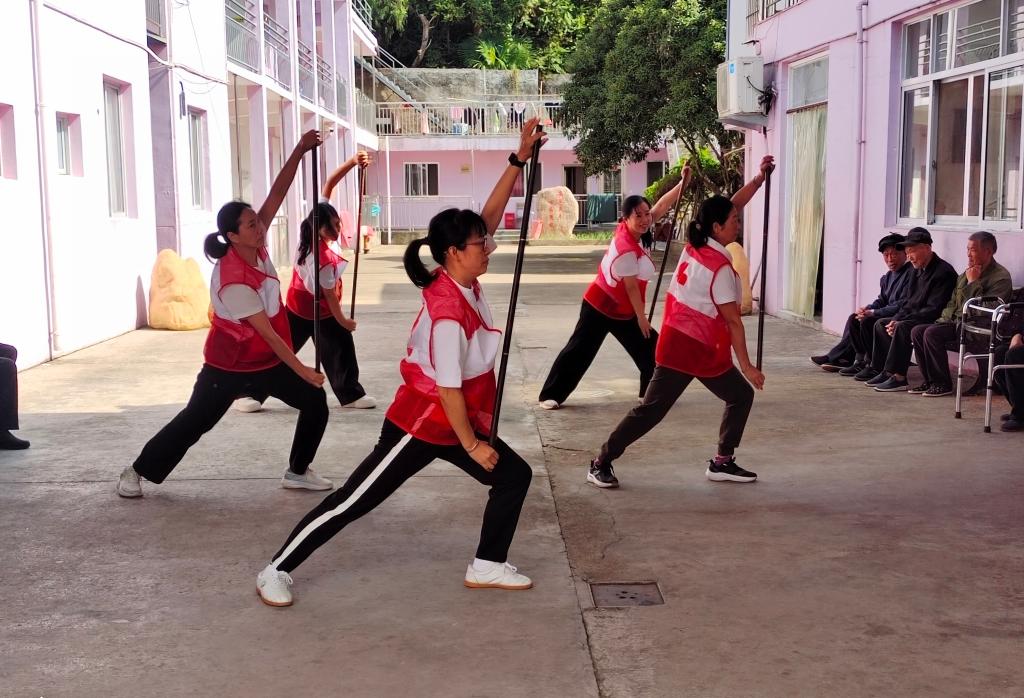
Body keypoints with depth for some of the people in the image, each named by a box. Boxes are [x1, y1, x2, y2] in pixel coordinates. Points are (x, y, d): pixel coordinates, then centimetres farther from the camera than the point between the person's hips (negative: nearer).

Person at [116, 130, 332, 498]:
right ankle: (137, 471, 24)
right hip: (229, 365, -7)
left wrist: (300, 150, -22)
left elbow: (276, 195, -13)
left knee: (316, 403, 0)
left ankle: (298, 472, 15)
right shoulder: (233, 281, -31)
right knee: (194, 421, 6)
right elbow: (267, 333, -28)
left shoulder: (256, 246, -10)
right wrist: (301, 369, -25)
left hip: (269, 360, 7)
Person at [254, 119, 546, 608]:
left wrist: (520, 158, -7)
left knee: (514, 476, 9)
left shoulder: (464, 282, -5)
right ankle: (277, 570, 11)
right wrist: (472, 445, -14)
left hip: (453, 422, 9)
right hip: (420, 425, -9)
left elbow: (490, 214, -1)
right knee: (354, 502, -1)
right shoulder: (448, 315, -29)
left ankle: (487, 566, 20)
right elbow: (449, 390, -24)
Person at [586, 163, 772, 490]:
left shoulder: (695, 244, 4)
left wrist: (758, 180, 19)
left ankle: (722, 462, 20)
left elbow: (730, 206, 19)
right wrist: (746, 364, -10)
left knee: (741, 396, 16)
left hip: (678, 343, 9)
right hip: (692, 349, -9)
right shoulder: (720, 267, -17)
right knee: (652, 409, -5)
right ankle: (601, 462, 2)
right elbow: (732, 320, -15)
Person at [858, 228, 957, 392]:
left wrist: (900, 322, -22)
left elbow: (933, 310, -22)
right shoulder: (918, 270, 13)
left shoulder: (943, 272, -17)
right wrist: (895, 320, -3)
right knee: (880, 324, 3)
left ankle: (899, 377, -29)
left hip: (933, 322, -10)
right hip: (915, 319, 10)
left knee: (902, 327, -31)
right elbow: (909, 302, 17)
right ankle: (885, 371, -1)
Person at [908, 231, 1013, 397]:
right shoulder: (966, 274, 18)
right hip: (956, 322, 9)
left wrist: (973, 283, -16)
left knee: (932, 333, -26)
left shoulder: (1000, 277, -9)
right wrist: (943, 320, 8)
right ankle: (929, 380, -2)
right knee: (917, 331, -7)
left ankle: (943, 384, -16)